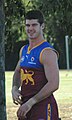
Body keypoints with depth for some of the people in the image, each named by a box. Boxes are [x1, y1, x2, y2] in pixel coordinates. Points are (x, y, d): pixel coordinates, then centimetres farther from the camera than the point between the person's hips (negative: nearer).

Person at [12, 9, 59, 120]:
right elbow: (18, 72, 31)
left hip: (43, 106, -8)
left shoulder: (47, 52, -13)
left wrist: (30, 103, -20)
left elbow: (53, 85, -21)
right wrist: (15, 89, 9)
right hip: (26, 106, 8)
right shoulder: (24, 50, 14)